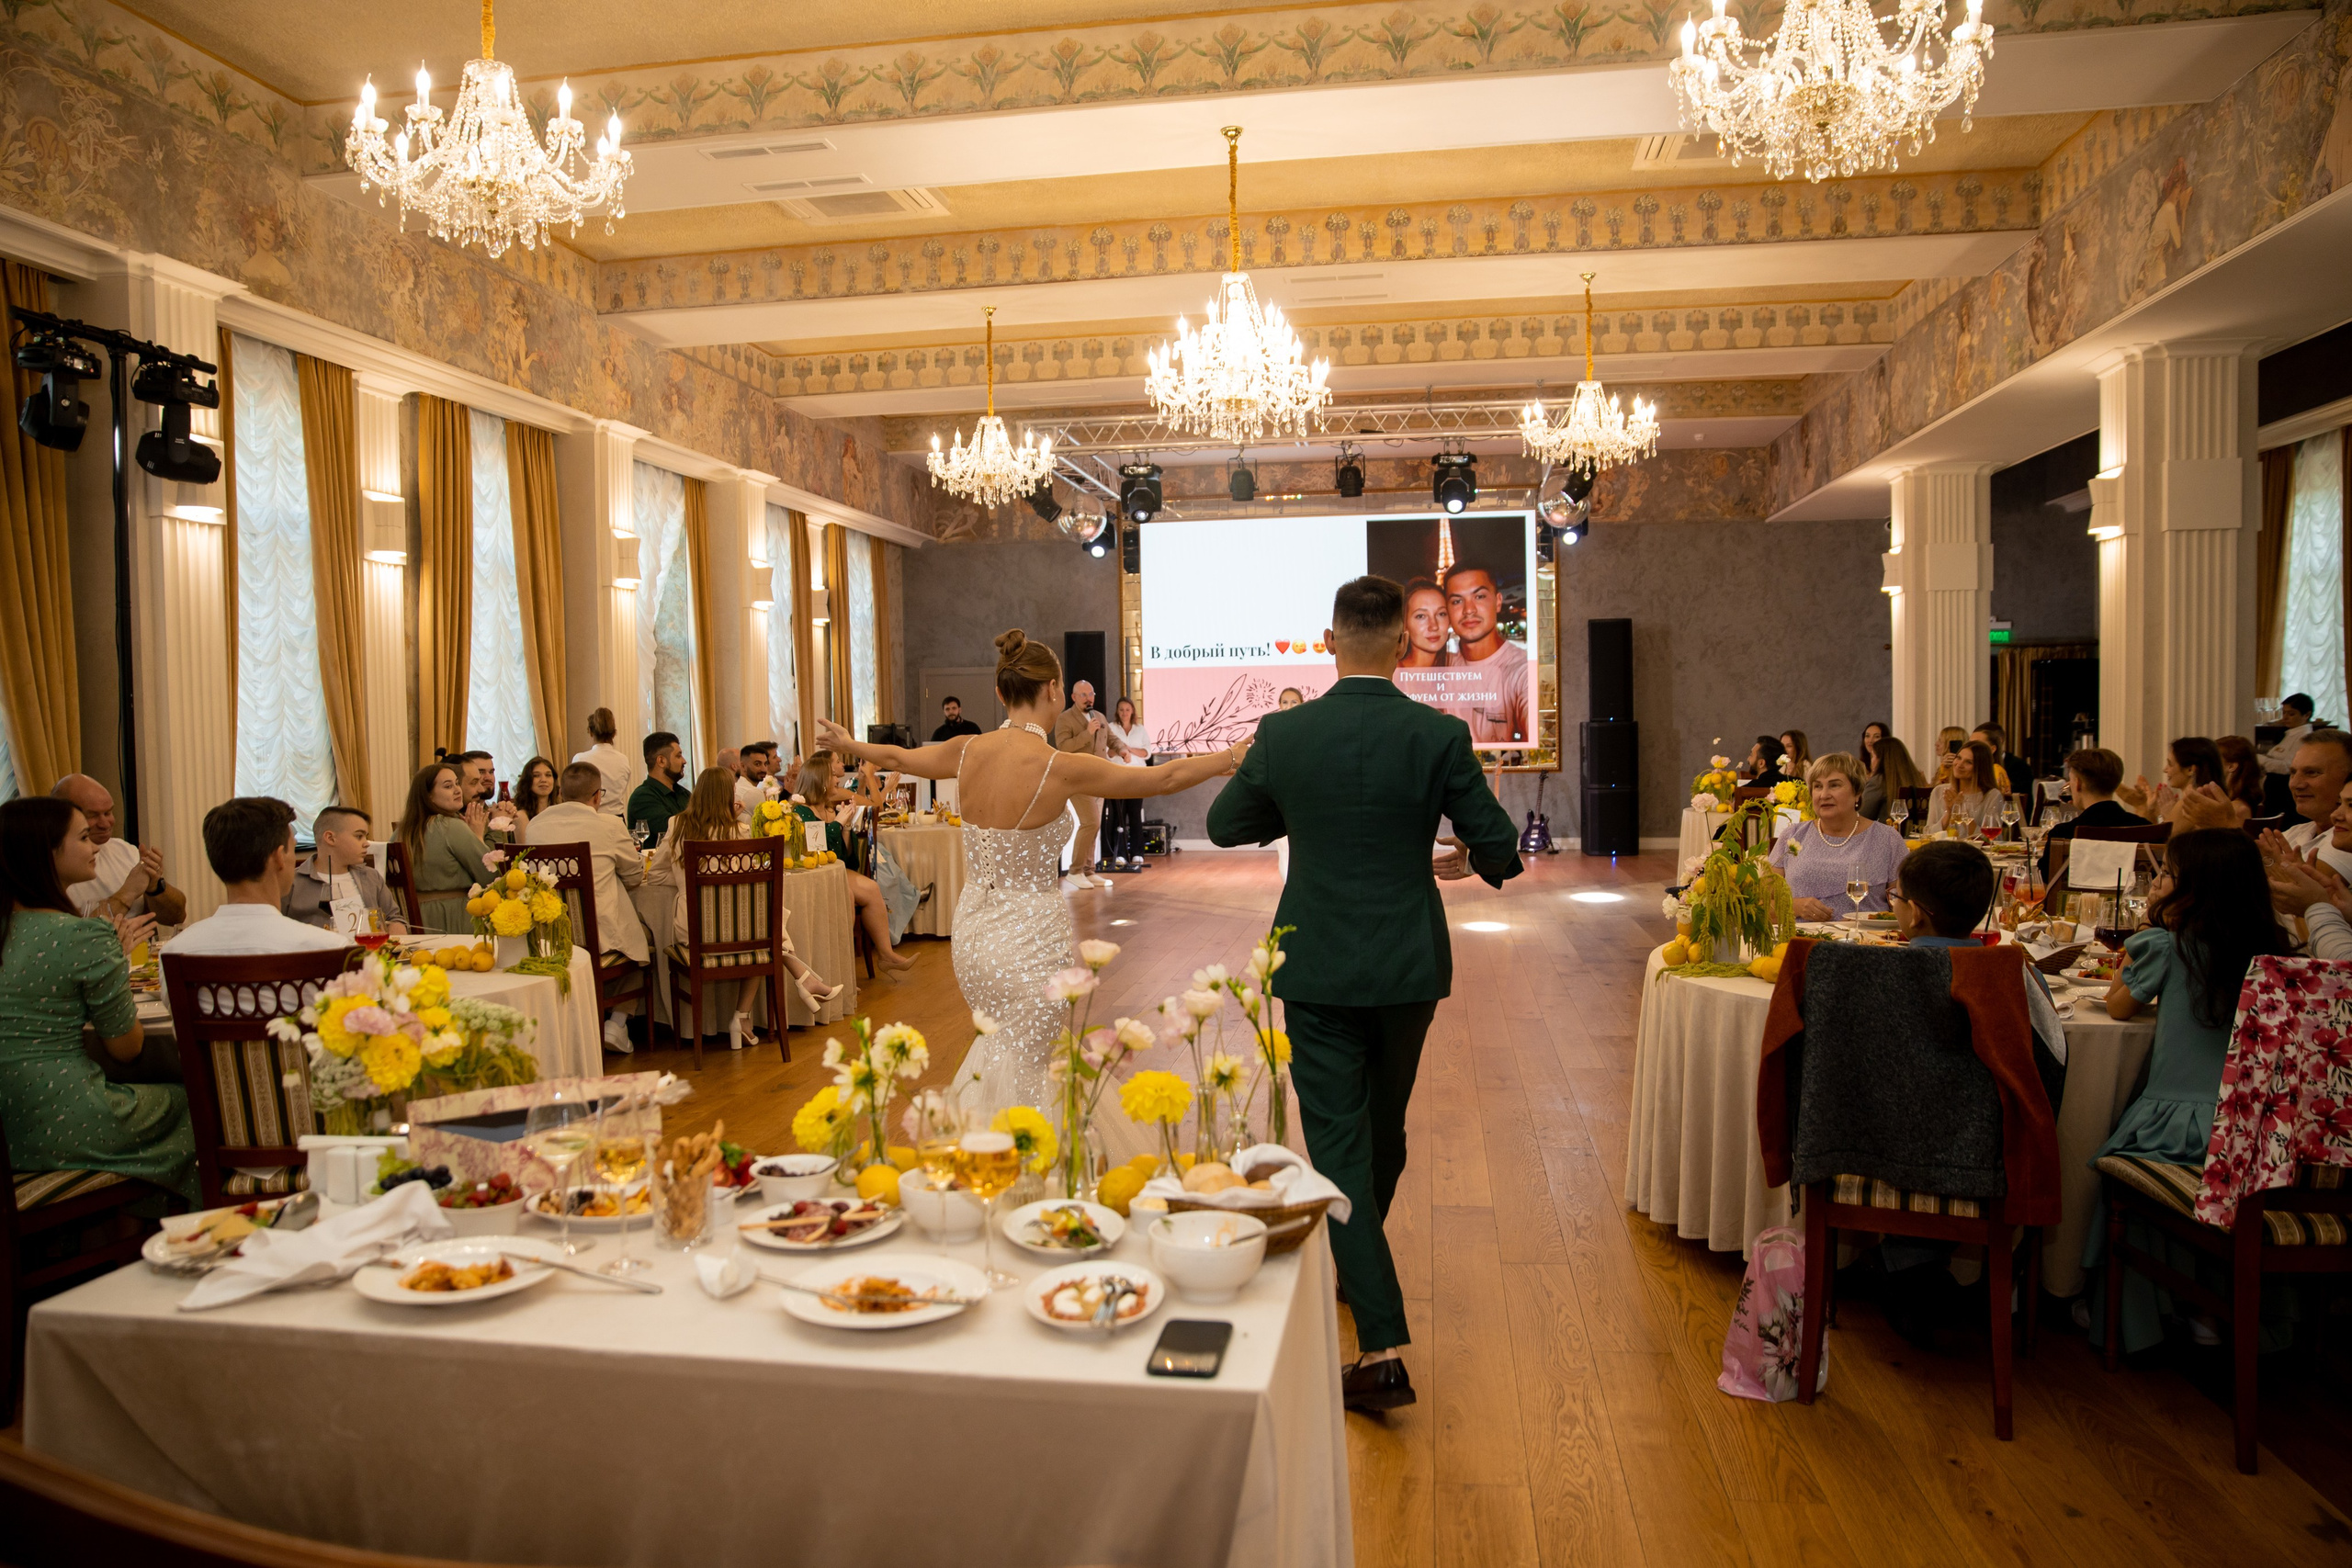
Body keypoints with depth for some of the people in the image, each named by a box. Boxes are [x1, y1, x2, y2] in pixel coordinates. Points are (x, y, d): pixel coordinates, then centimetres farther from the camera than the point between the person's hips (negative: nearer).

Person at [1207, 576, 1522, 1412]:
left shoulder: (1283, 733, -8)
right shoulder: (1441, 735, -11)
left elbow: (1225, 826, 6)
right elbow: (1500, 851, -4)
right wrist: (1474, 861, 19)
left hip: (1319, 969, -1)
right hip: (1408, 966, 2)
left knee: (1338, 1140, 2)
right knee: (1384, 1128, 22)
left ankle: (1383, 1348, -4)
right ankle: (1355, 1264, 46)